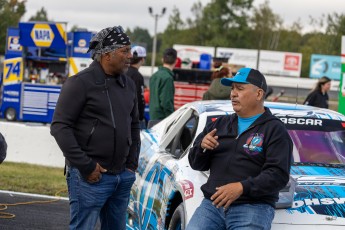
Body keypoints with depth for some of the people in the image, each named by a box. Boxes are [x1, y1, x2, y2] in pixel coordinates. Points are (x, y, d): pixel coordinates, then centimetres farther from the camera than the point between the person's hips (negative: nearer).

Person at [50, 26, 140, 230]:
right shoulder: (81, 83, -9)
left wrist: (132, 163, 12)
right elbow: (60, 127, -12)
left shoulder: (128, 85, 12)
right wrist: (86, 167, -15)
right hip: (90, 176, -7)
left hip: (123, 177, 7)